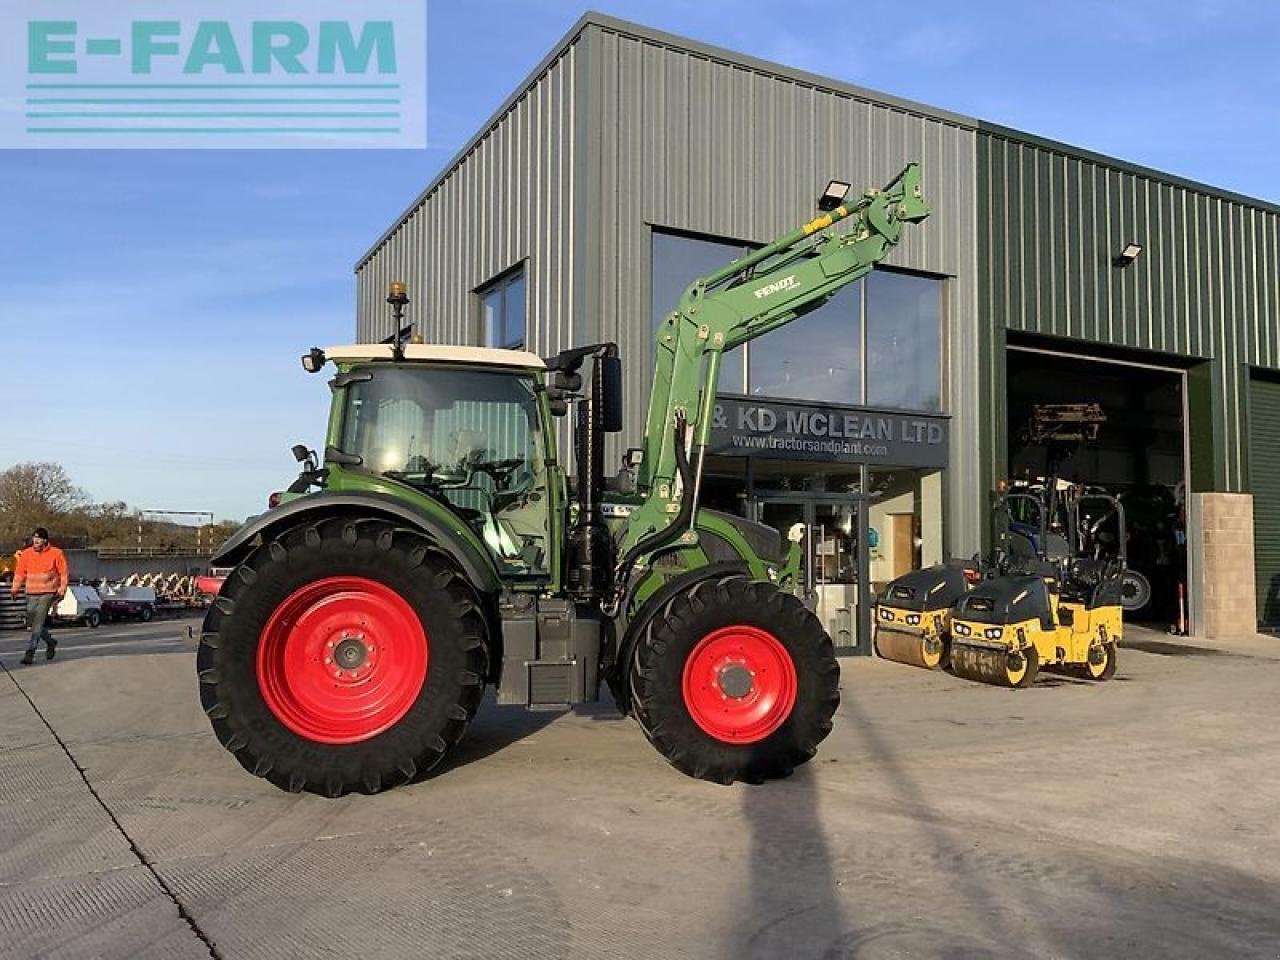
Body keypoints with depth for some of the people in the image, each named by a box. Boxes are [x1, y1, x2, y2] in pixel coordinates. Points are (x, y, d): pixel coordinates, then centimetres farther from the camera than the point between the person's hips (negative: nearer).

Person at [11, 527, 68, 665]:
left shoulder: (56, 553, -4)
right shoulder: (26, 554, 5)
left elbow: (63, 573, -1)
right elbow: (20, 572, 9)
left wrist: (62, 589, -9)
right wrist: (15, 589, 0)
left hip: (48, 593, -5)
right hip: (31, 594, 5)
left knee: (38, 622, -12)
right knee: (32, 622, 9)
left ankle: (30, 652, -11)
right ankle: (50, 642, 32)